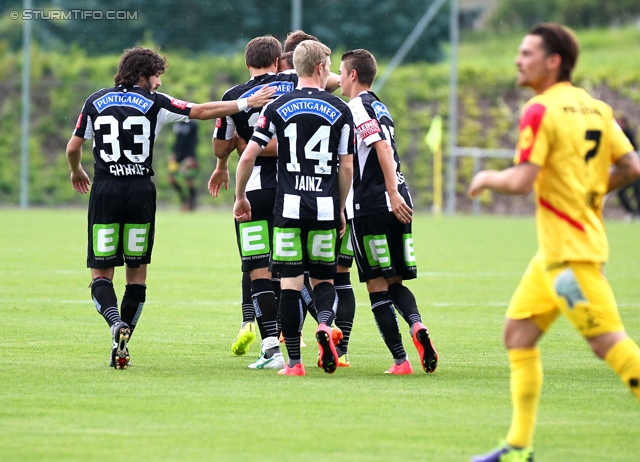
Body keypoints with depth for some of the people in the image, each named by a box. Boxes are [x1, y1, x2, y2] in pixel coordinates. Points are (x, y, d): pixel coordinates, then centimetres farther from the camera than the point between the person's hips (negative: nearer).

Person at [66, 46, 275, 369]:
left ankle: (117, 326, -23)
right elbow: (201, 111, 3)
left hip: (105, 191, 1)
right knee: (137, 272, 9)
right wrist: (246, 103, 9)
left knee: (101, 273, 2)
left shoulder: (95, 102, 8)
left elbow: (73, 147, 13)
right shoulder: (153, 102, 2)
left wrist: (76, 172, 34)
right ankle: (122, 344, 5)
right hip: (141, 192, -1)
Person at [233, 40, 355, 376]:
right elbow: (347, 166, 4)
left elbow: (248, 156, -1)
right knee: (323, 278, 14)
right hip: (326, 208, 1)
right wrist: (341, 209, 16)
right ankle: (325, 324, -18)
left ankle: (294, 362, -2)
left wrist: (240, 196, 13)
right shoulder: (340, 111, 3)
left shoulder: (278, 107, 1)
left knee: (290, 283, 1)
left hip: (289, 208, -1)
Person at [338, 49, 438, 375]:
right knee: (395, 280, 12)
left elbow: (383, 147, -20)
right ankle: (416, 325, -17)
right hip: (397, 203, 8)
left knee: (377, 284, -3)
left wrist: (392, 193, -24)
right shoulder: (378, 107, 20)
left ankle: (400, 359, -7)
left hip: (372, 205, -8)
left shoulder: (358, 107, -8)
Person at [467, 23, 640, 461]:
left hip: (570, 251, -9)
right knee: (518, 332, 11)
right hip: (556, 248, 9)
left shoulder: (541, 110, -13)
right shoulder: (597, 108, 10)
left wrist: (486, 178, 0)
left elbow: (521, 181, -19)